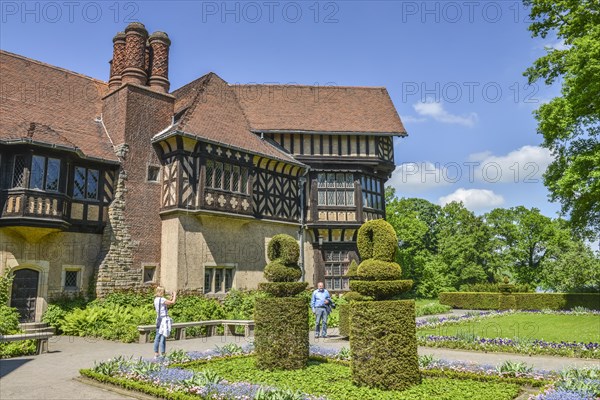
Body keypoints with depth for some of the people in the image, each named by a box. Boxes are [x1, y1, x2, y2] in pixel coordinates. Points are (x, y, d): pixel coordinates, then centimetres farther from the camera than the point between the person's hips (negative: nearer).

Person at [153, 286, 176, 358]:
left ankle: (156, 354, 16)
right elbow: (172, 302, -16)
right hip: (164, 319, -9)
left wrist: (172, 298, 19)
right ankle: (162, 354, 0)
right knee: (163, 337, -3)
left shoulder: (156, 299, 11)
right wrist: (175, 295, -1)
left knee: (158, 337, 12)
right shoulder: (162, 299, -15)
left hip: (158, 319, 9)